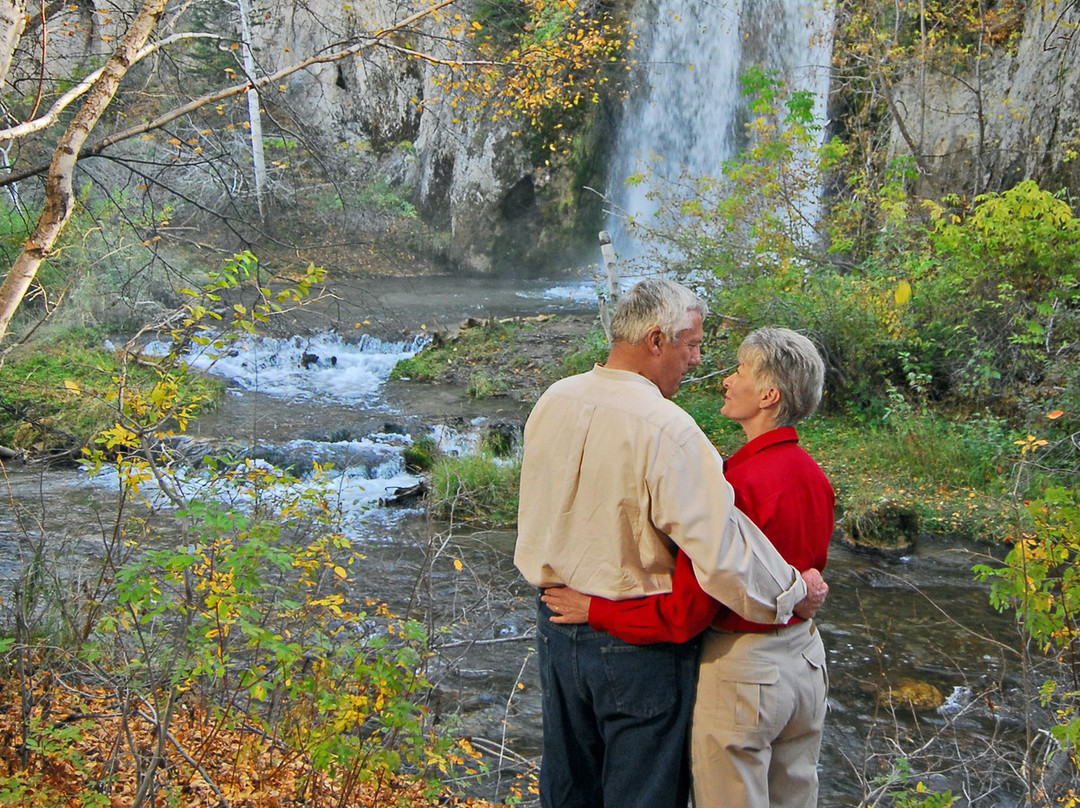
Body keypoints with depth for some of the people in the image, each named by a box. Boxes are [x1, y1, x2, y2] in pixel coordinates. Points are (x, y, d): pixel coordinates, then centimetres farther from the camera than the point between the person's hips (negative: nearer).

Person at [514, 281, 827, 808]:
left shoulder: (551, 403, -1)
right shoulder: (665, 428, -23)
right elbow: (721, 548, -24)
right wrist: (796, 592, -10)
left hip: (555, 623, 7)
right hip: (637, 646, -7)